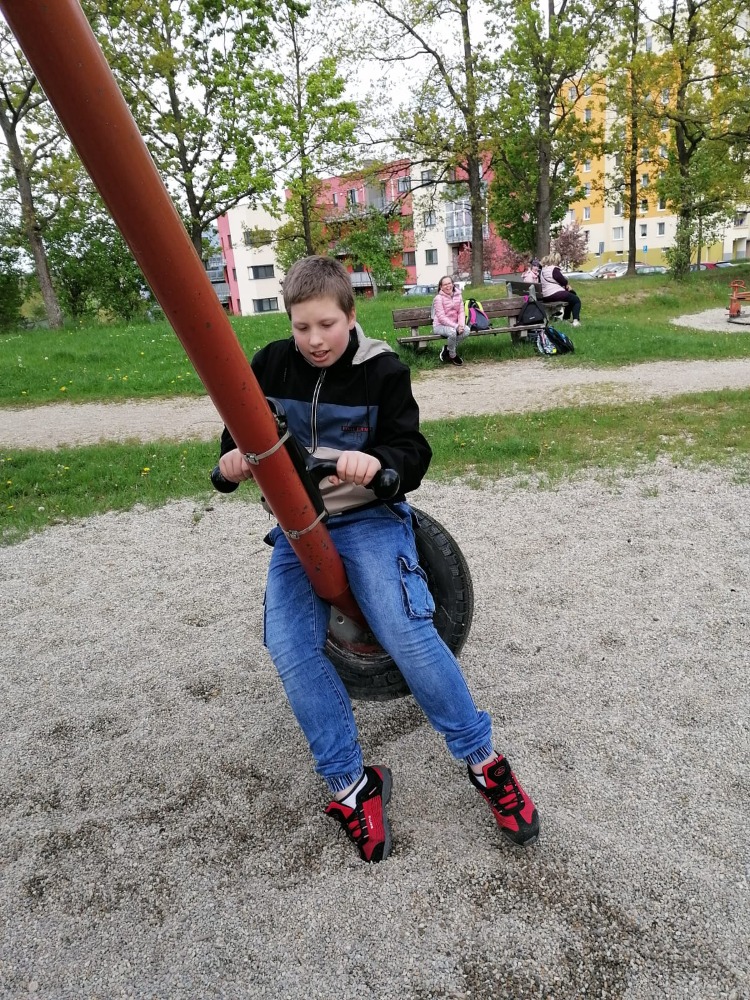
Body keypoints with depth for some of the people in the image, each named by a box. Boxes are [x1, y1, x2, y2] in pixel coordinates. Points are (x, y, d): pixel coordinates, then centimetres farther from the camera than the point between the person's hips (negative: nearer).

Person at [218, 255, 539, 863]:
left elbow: (412, 455, -7)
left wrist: (377, 462, -31)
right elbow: (241, 430, 13)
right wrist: (233, 457, -13)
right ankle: (351, 784, -2)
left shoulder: (382, 372, -3)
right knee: (291, 650, -17)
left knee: (406, 631, -23)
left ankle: (484, 760, -3)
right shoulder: (271, 365, 5)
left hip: (368, 517, -3)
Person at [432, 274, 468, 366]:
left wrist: (461, 325, -19)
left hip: (453, 324, 6)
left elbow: (461, 312, 2)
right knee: (452, 331, -36)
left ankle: (447, 349, -6)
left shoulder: (458, 296, 6)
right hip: (440, 325, -6)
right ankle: (452, 356, -12)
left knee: (466, 330, -24)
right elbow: (441, 317, -18)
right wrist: (456, 326, -25)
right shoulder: (438, 298, -12)